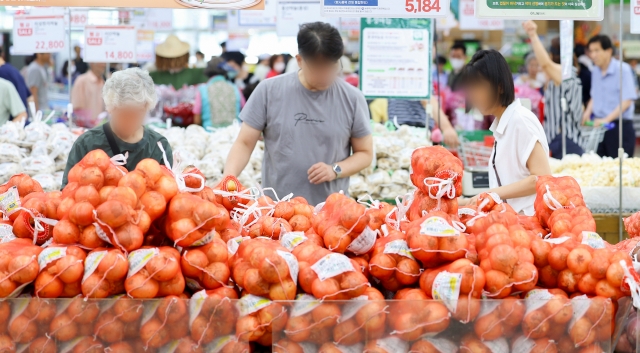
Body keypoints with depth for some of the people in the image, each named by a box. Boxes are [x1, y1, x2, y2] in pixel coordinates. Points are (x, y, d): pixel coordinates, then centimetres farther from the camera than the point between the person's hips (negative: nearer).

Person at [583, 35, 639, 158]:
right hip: (599, 128, 6)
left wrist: (607, 119, -20)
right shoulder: (595, 71, 11)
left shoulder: (623, 69, -10)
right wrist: (588, 112, 5)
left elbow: (627, 100, -15)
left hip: (620, 126, -6)